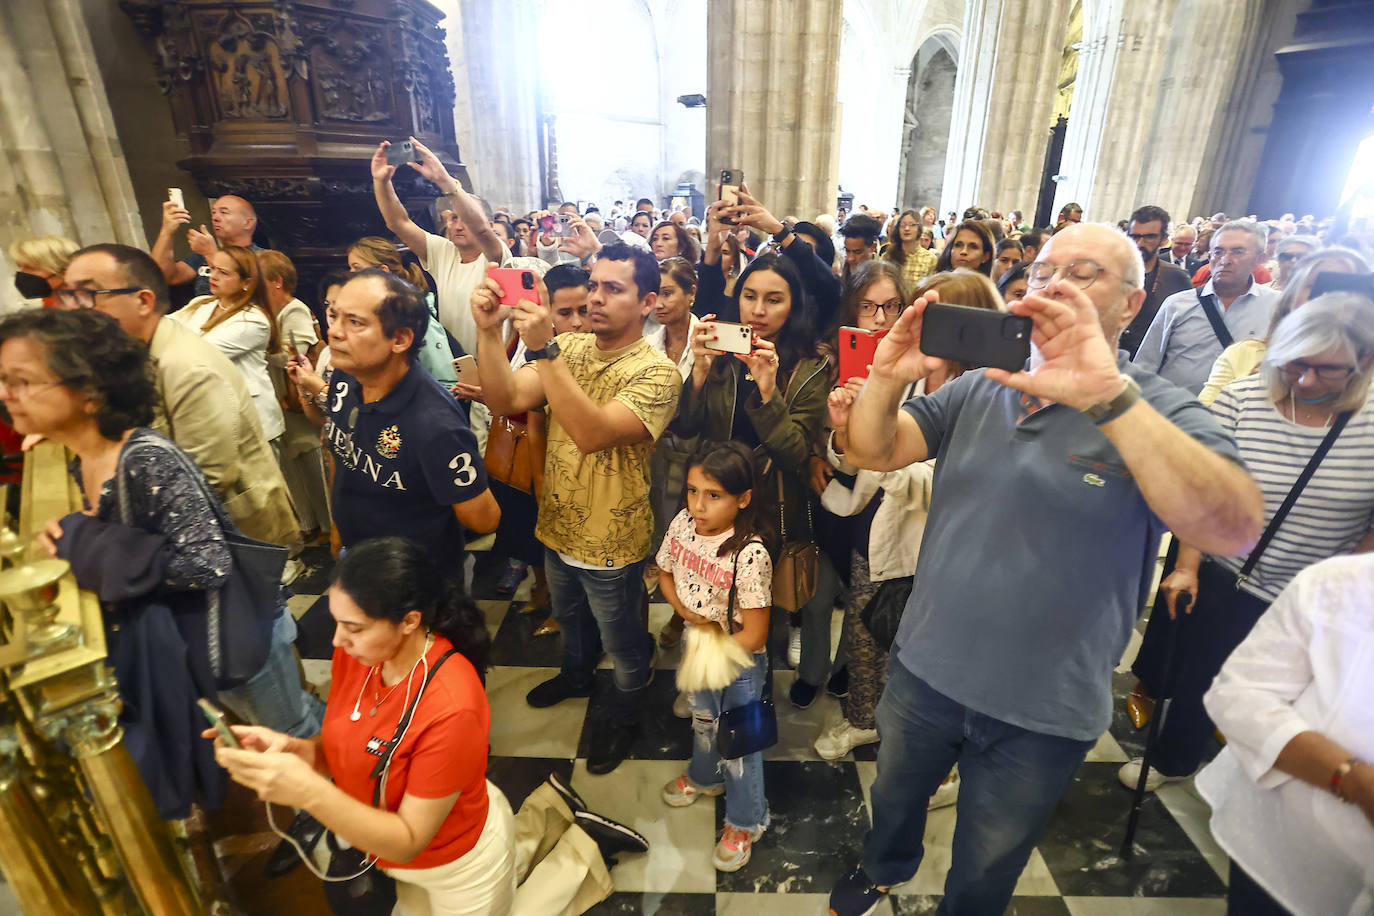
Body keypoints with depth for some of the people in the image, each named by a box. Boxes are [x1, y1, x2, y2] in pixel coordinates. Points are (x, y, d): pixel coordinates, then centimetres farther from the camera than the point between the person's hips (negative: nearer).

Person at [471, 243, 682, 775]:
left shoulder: (655, 372, -24)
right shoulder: (571, 347, -4)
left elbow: (592, 433, -38)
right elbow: (506, 401, -14)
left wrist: (544, 349, -41)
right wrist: (488, 332, -26)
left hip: (611, 544, -6)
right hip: (558, 527, 6)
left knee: (622, 644, 18)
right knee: (569, 619, 32)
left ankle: (625, 716, 46)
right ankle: (577, 676, 62)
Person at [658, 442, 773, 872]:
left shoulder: (750, 555, -34)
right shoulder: (682, 524, -17)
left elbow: (754, 636, -27)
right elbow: (665, 573, 2)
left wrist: (709, 655, -16)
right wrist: (685, 610, -15)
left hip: (739, 663, -6)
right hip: (696, 649, 6)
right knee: (703, 721, 30)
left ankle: (744, 824, 41)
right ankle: (704, 777, 60)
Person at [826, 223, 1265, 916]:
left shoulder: (1166, 418, -12)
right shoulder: (977, 390, -1)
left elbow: (1236, 528, -31)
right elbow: (872, 452, -10)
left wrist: (1107, 395, -42)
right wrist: (888, 376, -30)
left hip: (1043, 715, -3)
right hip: (924, 672, 3)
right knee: (893, 800, 30)